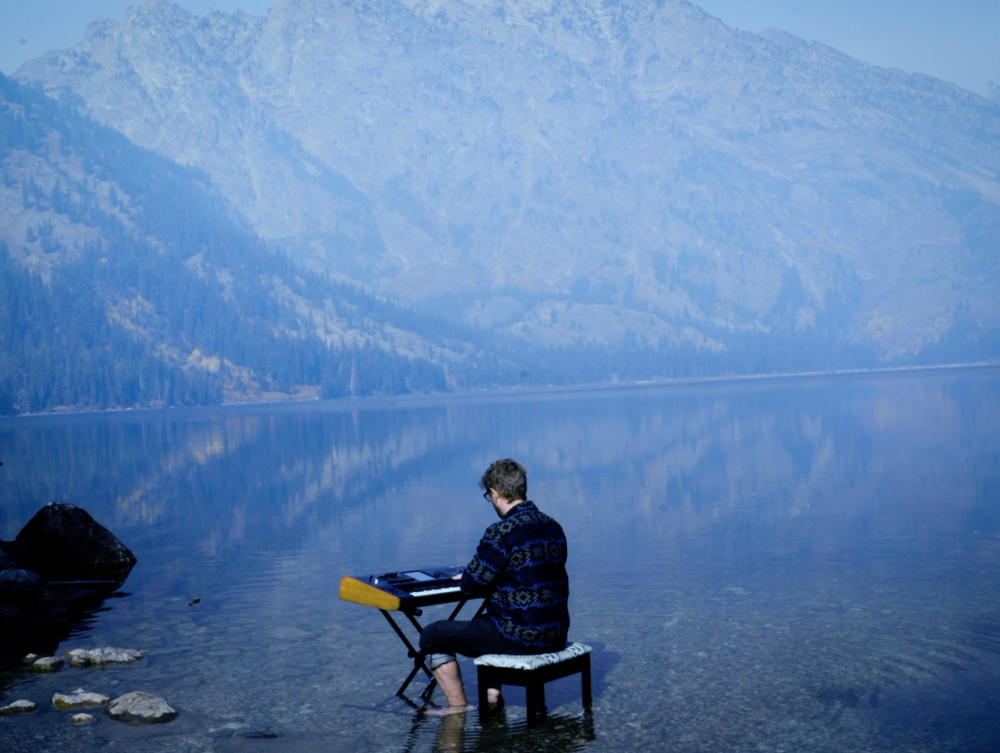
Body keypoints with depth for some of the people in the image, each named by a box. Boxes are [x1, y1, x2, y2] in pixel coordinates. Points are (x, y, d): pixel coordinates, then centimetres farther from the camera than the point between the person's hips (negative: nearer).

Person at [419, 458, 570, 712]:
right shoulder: (554, 528, 6)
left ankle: (459, 710, 13)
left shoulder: (502, 533, -19)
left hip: (521, 638, -8)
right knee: (483, 624, 36)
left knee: (432, 637, 8)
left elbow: (471, 587, -16)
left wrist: (468, 576, 9)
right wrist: (477, 576, 24)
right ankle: (492, 695, 35)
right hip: (557, 635, 8)